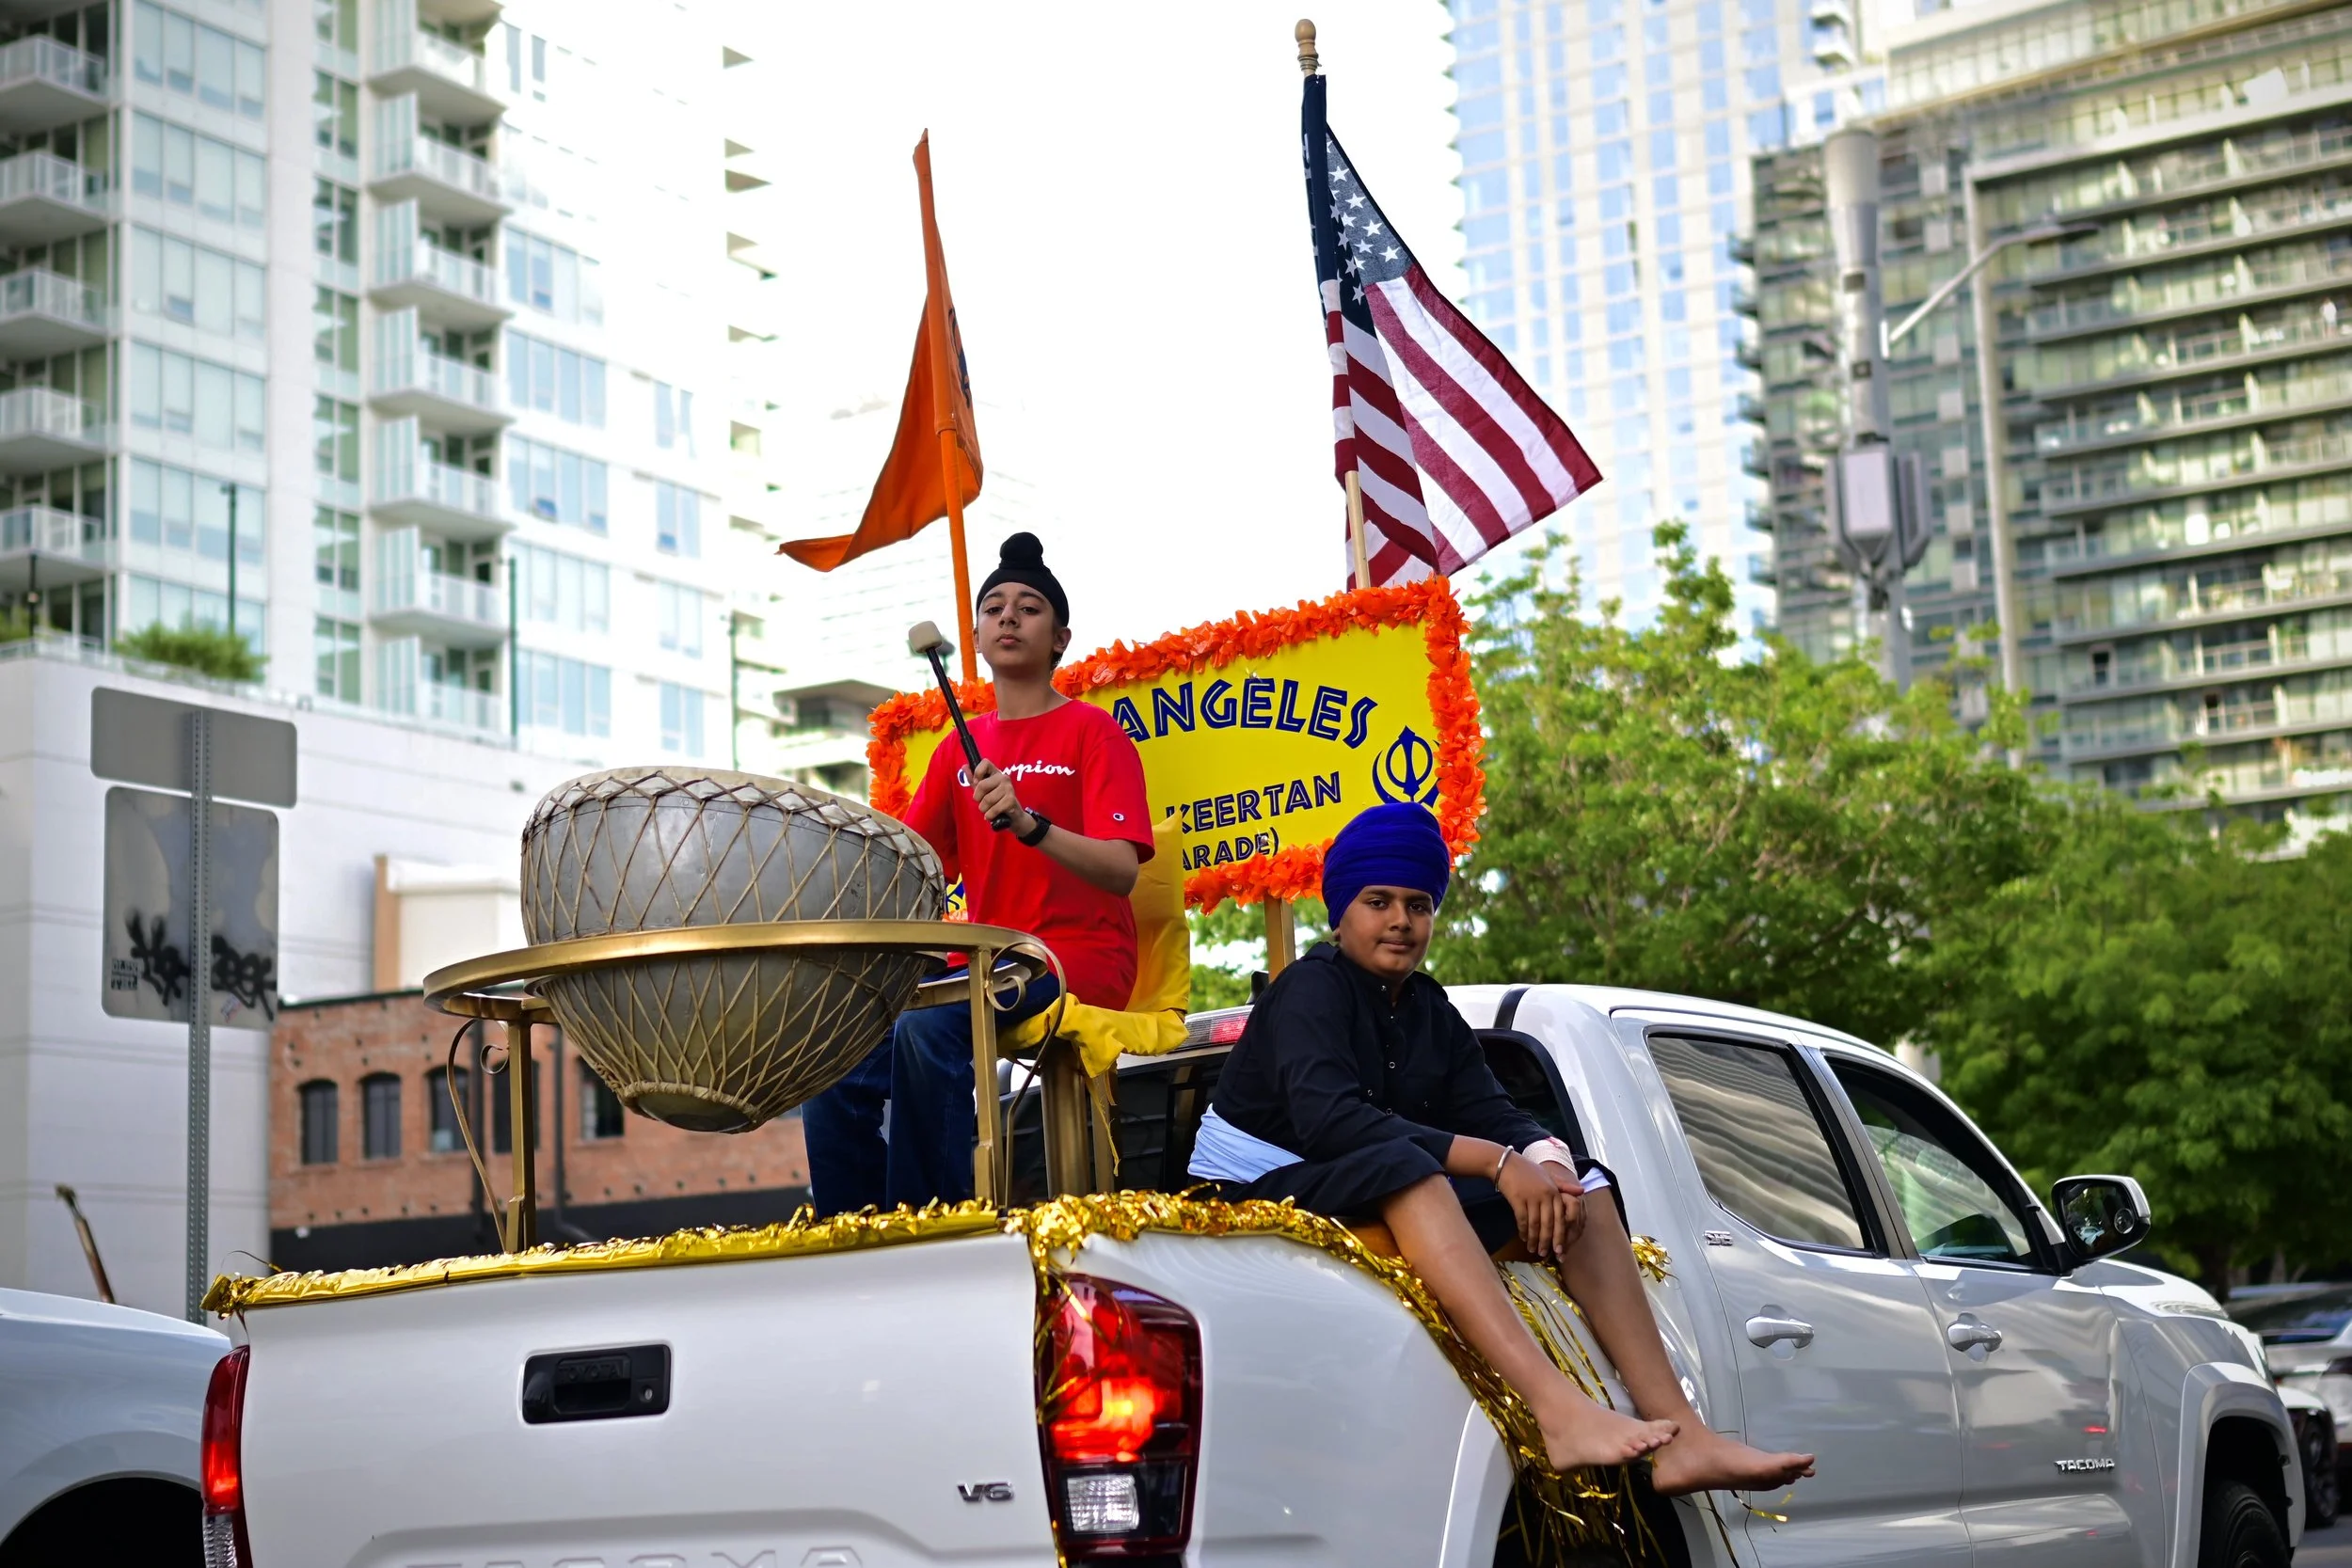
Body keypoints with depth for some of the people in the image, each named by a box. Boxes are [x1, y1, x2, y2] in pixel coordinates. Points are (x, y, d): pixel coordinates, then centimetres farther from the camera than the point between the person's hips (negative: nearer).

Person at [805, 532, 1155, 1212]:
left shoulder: (1093, 731, -2)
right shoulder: (959, 750, 16)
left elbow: (1121, 871, -16)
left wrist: (1028, 822, -31)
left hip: (1080, 954, -6)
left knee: (927, 1025, -32)